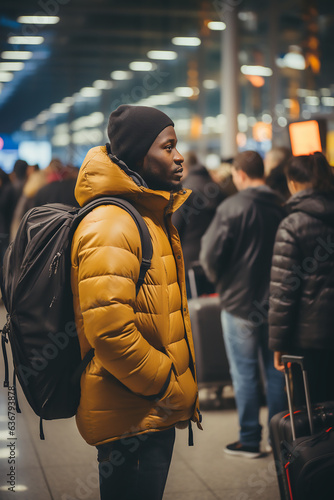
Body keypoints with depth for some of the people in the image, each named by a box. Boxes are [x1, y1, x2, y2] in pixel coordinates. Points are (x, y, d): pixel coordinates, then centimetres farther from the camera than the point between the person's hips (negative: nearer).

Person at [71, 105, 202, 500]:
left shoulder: (152, 217, 15)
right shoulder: (110, 223, -18)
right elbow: (109, 330, -27)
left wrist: (179, 390, 15)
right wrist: (171, 390, -17)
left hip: (156, 412, 10)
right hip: (131, 419, -10)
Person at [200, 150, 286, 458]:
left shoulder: (232, 207, -14)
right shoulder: (281, 207, -1)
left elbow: (210, 254, -14)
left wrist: (220, 280, 5)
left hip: (240, 300, -4)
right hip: (276, 301, 4)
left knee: (245, 373, 5)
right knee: (276, 370, 12)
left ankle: (250, 440, 12)